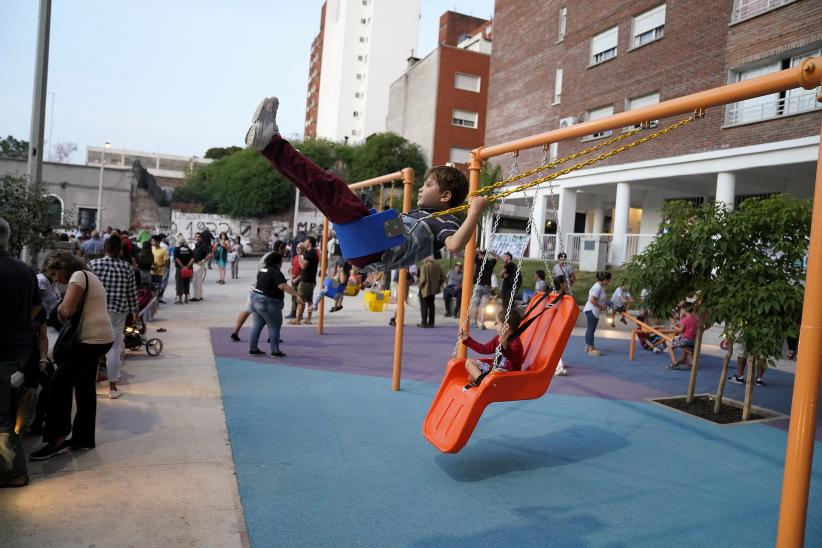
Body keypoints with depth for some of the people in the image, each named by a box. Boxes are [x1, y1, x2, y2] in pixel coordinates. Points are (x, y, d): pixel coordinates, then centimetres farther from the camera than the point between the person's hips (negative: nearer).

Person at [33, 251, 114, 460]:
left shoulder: (78, 276, -9)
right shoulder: (89, 276, 22)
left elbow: (67, 311, -19)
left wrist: (61, 308, 1)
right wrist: (64, 309, 5)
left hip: (93, 340, -11)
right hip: (100, 337, 11)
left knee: (59, 383, -10)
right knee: (85, 388, 14)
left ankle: (57, 440, -6)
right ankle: (83, 439, 21)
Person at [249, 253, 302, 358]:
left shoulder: (263, 269, 11)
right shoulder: (275, 272, -17)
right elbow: (283, 286, -28)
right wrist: (296, 295, -32)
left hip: (256, 299, 9)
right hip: (268, 303, -9)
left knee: (257, 325, 15)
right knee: (274, 327, 1)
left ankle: (252, 348, 21)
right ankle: (275, 351, 5)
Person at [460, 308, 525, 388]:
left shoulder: (516, 342, -18)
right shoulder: (498, 338, 9)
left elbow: (513, 358, -37)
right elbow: (484, 349, 21)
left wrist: (505, 346, -55)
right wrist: (468, 340, 20)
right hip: (494, 367, 9)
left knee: (497, 372, -43)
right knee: (469, 362, 3)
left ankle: (477, 379, -24)